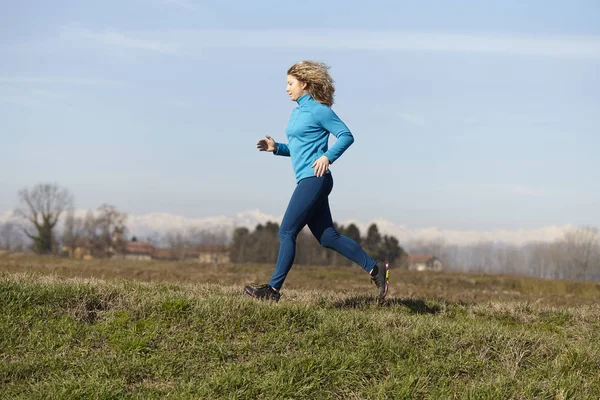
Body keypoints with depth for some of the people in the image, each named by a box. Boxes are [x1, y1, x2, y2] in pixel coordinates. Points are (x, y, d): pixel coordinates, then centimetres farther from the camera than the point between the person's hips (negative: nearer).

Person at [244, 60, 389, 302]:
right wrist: (276, 148, 10)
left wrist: (327, 157, -21)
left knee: (287, 232, -7)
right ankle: (375, 270, 11)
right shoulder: (297, 112, 19)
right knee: (327, 237, 8)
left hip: (315, 180, -10)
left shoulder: (319, 110, -8)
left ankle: (273, 289, -2)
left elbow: (346, 136, -10)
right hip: (306, 182, 10)